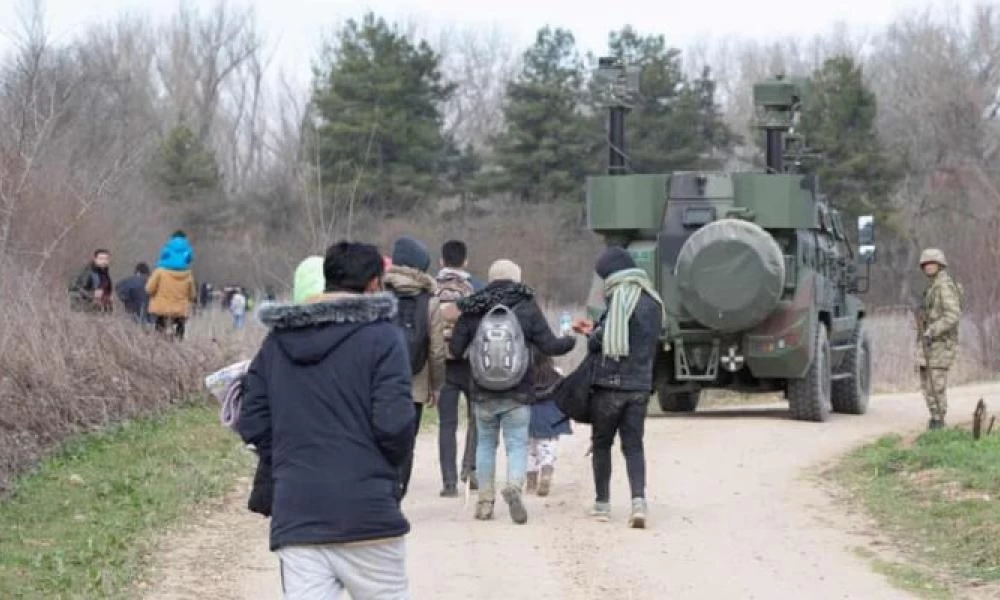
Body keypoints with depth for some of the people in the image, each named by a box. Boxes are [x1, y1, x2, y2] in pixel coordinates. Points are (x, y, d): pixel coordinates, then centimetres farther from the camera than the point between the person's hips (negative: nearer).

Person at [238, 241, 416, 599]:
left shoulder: (277, 340, 11)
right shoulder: (380, 336, -5)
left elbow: (252, 425, 9)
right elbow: (394, 422, -13)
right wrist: (396, 462, 7)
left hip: (295, 514, 4)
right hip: (366, 512, -4)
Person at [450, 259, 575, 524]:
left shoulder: (472, 311, -1)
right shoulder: (528, 309, -4)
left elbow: (455, 350, 1)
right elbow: (550, 346, -4)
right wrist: (572, 340, 15)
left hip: (483, 394, 1)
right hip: (518, 394, -1)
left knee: (486, 443, 16)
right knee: (517, 444, 4)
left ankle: (485, 501, 14)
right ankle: (514, 486, -24)